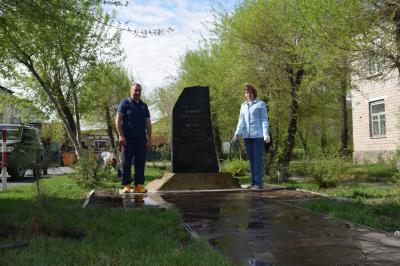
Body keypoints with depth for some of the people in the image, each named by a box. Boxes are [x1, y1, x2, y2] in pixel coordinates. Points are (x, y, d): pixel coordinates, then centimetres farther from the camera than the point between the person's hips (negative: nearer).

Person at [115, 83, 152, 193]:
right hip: (128, 139, -4)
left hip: (141, 139, 5)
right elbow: (118, 119, -3)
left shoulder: (144, 106, 19)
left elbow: (148, 122, 19)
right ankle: (126, 185, 5)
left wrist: (149, 137, 10)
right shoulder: (125, 103, 4)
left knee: (140, 163, 4)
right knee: (126, 163, -1)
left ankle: (139, 185, 9)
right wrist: (121, 135, -11)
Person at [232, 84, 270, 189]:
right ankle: (253, 182, 12)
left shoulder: (260, 104, 1)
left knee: (258, 159, -5)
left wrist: (266, 134, -14)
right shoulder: (243, 106, 15)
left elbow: (264, 120, -3)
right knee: (251, 160, 7)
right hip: (247, 136, 5)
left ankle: (258, 183, -3)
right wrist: (237, 134, -6)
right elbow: (241, 121, 8)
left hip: (258, 135, -5)